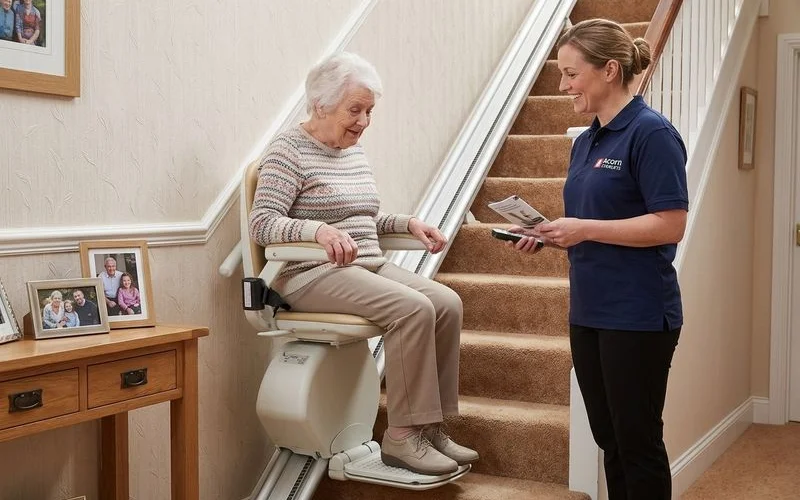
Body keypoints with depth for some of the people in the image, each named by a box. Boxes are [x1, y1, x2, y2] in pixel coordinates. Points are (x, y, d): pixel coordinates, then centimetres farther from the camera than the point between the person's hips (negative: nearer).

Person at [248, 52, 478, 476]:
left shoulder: (354, 151, 17)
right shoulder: (289, 150, -7)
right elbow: (262, 224, -17)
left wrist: (409, 223, 10)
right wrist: (319, 230, -34)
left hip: (370, 268, 8)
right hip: (313, 276, -8)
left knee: (447, 303, -14)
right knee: (413, 308, -28)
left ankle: (430, 427, -7)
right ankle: (402, 437, -20)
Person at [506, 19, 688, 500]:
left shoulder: (652, 133, -12)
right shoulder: (586, 141, 13)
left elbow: (670, 226, -19)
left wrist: (584, 229, -20)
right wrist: (548, 235, 2)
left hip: (638, 315, -8)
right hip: (590, 312, 8)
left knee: (638, 442, 2)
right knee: (609, 438, 15)